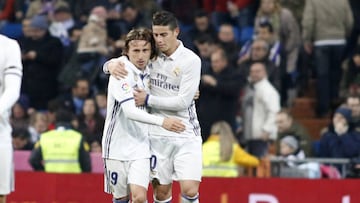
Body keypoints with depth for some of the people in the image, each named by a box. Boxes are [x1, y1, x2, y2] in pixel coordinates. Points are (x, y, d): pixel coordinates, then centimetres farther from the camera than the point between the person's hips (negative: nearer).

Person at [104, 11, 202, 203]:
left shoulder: (191, 60, -9)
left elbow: (183, 101, -15)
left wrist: (148, 99, -15)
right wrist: (112, 64, -13)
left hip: (185, 135, -3)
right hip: (158, 135, 3)